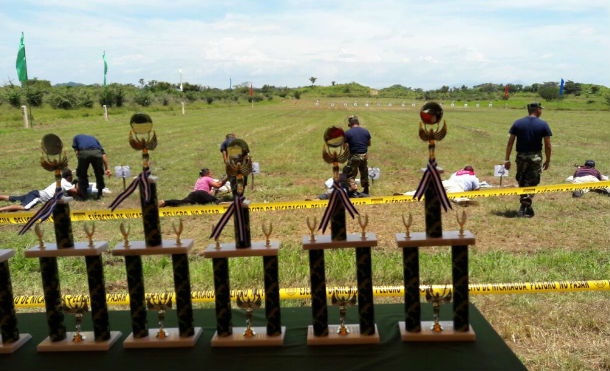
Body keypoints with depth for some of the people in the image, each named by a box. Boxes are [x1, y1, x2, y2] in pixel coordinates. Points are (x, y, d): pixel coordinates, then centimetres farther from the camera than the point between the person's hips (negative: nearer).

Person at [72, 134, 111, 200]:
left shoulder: (76, 137, 34)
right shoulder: (93, 138, 38)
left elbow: (77, 152, 16)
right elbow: (103, 154, 25)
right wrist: (107, 168, 23)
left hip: (83, 153, -2)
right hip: (96, 152, 2)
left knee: (81, 174, 18)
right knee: (99, 174, 20)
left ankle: (83, 195, 23)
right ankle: (99, 194, 27)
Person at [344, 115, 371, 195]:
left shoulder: (347, 133, -11)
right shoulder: (365, 131, 2)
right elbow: (369, 144, 12)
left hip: (354, 156, -5)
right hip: (364, 155, 5)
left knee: (350, 175, 5)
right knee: (364, 174, 20)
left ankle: (353, 190, -5)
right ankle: (366, 191, 32)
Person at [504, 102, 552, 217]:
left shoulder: (517, 123, 1)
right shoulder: (543, 125, -3)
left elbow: (510, 142, -1)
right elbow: (547, 145, -4)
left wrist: (507, 159, 3)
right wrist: (547, 160, 8)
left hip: (521, 157, 2)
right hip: (535, 157, -2)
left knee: (522, 182, 15)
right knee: (532, 183, 6)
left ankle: (525, 207, 25)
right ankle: (525, 207, -8)